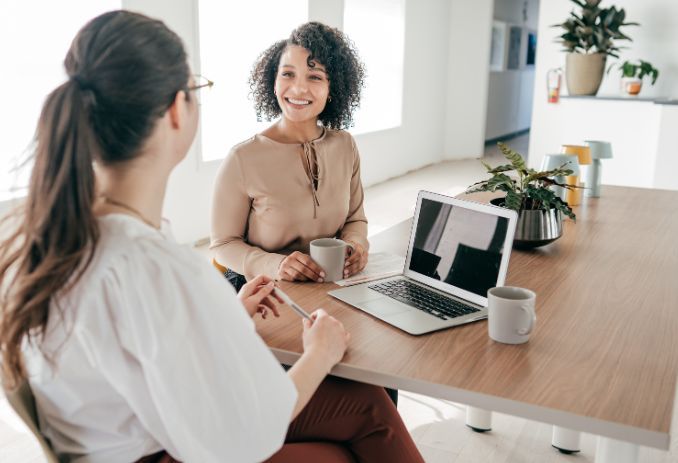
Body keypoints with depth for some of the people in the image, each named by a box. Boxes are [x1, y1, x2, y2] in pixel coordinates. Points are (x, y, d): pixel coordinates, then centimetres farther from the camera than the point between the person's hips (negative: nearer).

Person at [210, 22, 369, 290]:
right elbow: (223, 244, -5)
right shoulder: (242, 159, -12)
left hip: (331, 287, 3)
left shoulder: (344, 145, 2)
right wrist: (273, 264, -22)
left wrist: (356, 244, -8)